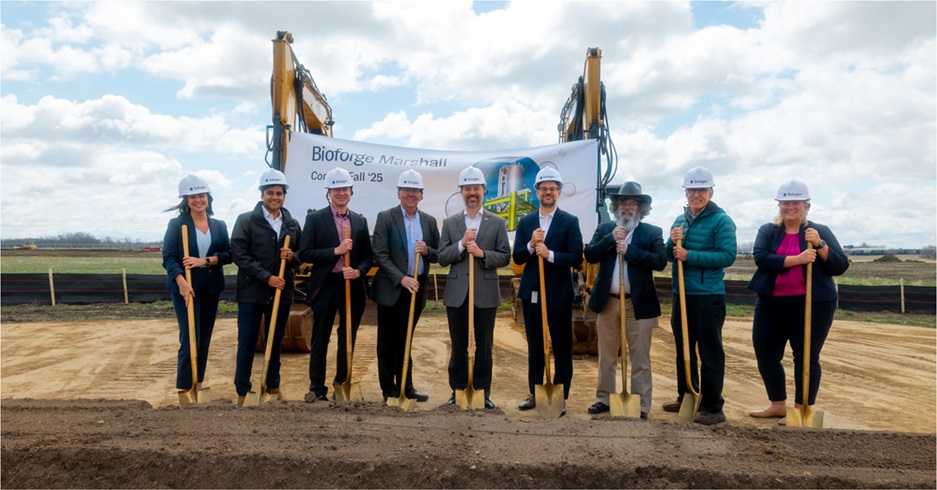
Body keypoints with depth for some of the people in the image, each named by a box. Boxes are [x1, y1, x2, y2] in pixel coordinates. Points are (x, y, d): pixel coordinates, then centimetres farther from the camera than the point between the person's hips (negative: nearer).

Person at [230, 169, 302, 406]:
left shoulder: (292, 224, 9)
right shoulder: (246, 220, -2)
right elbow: (240, 255, -10)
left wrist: (292, 257, -10)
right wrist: (266, 277, -16)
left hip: (281, 292, 3)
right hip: (252, 291, -3)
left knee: (276, 342, 14)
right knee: (247, 342, 4)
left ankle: (273, 385, 28)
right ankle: (242, 389, 18)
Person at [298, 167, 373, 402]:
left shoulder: (360, 221, 8)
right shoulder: (315, 218, -2)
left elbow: (368, 255, 8)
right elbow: (305, 253, -9)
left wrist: (359, 271, -12)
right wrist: (335, 251, -18)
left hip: (353, 286, 3)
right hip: (325, 285, -3)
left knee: (348, 338, 11)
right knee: (320, 339, 6)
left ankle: (343, 385, 24)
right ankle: (317, 387, 17)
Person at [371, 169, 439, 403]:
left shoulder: (429, 221, 7)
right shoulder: (385, 218, -5)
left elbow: (439, 256, 9)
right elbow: (380, 255, -11)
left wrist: (427, 251, -13)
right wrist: (402, 278, -20)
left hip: (416, 289, 4)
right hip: (392, 289, -4)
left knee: (404, 341, 16)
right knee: (387, 342, 6)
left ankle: (406, 387, 25)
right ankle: (389, 390, 16)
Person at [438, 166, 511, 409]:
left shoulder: (498, 223, 4)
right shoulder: (449, 223, 6)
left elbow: (505, 257, -2)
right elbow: (441, 258, 0)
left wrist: (482, 253, -17)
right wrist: (461, 244, -15)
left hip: (486, 294, -1)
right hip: (457, 294, 1)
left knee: (484, 346, 8)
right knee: (458, 346, 10)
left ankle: (483, 392, 20)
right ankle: (458, 391, 22)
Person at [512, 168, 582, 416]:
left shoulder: (570, 221, -2)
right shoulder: (525, 222, 8)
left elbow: (577, 258, -10)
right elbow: (517, 258, 2)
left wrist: (550, 254, -22)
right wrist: (531, 245, -16)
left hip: (558, 294, -3)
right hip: (531, 293, 3)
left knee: (562, 348, 4)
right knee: (534, 347, 14)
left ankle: (560, 397, 16)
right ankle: (534, 394, 26)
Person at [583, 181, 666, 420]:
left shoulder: (653, 232, 1)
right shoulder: (604, 230, 9)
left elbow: (660, 261, -13)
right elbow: (589, 255, -3)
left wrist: (629, 250, -18)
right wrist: (611, 239, -15)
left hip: (639, 304, -3)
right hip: (607, 302, 3)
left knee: (640, 359, 3)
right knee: (606, 356, 13)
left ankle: (641, 405, 13)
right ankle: (604, 399, 25)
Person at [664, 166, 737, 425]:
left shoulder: (721, 220, -7)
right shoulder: (680, 220, 12)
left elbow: (728, 256, -18)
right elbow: (669, 256, 12)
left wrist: (689, 255, -21)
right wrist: (673, 242, -9)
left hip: (708, 297, -7)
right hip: (681, 294, 7)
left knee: (710, 353, -1)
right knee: (683, 350, 17)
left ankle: (712, 408, 9)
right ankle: (685, 397, 31)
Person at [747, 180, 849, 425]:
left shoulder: (821, 231, 2)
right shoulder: (767, 231, 5)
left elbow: (840, 266, -4)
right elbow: (761, 258, -13)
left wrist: (819, 244, -18)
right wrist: (796, 259, -23)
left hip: (811, 304, -3)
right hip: (771, 303, 3)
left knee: (806, 357, 0)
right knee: (765, 355, 8)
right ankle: (778, 404, 26)